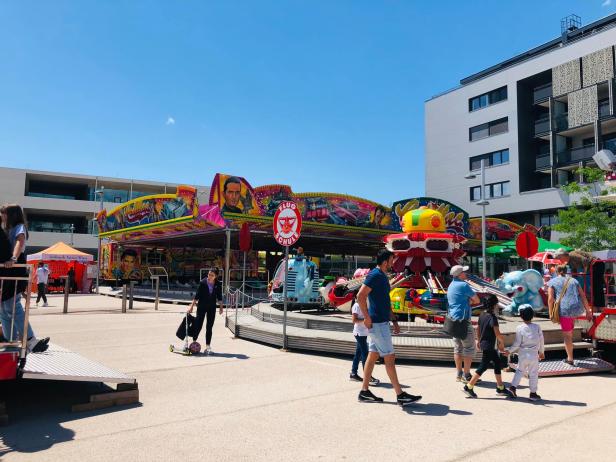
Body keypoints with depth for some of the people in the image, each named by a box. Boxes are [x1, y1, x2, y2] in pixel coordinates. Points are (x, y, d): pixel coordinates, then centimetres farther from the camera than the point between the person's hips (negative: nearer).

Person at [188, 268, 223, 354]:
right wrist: (192, 306, -7)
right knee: (198, 325, -2)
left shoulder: (217, 285, -3)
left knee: (209, 327, 6)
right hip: (201, 306, -2)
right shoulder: (203, 283, -10)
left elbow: (219, 297, 6)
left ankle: (208, 346, 12)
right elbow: (197, 295, -6)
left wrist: (221, 307, 4)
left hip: (212, 308, 2)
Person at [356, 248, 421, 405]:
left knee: (373, 356, 12)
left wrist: (394, 320, 20)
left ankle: (364, 391, 19)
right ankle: (400, 395, 3)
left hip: (382, 322, 10)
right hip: (377, 323, -10)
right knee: (389, 358, -4)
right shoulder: (375, 275, -15)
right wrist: (367, 318, -21)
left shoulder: (383, 276, 15)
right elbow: (360, 296, -25)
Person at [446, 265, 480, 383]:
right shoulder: (463, 285, -13)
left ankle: (459, 374, 18)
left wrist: (468, 301, 2)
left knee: (458, 348, 13)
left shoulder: (451, 286, 14)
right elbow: (477, 300, -5)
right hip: (463, 320, -9)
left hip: (453, 320, 9)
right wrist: (471, 300, 12)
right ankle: (466, 375, 2)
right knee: (469, 348, -1)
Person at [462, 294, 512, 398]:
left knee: (497, 362, 18)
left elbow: (478, 329, 16)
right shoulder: (492, 317, -20)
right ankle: (469, 387, 2)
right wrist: (502, 342, -7)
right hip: (488, 346, -9)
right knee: (483, 366, -2)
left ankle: (500, 388, 27)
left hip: (483, 343, 9)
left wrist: (479, 340, 27)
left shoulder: (482, 314, 5)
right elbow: (497, 334, -25)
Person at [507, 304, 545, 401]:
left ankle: (513, 387, 10)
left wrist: (509, 350, 4)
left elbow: (517, 343, -9)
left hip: (522, 354, 0)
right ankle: (533, 393, 15)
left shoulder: (519, 328, -9)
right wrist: (542, 352, 19)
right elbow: (541, 341, 5)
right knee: (533, 374, 9)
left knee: (520, 371, 17)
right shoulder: (537, 327, -4)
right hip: (534, 354, 0)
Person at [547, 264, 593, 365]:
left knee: (567, 335, 6)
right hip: (578, 309, 4)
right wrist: (588, 311, 11)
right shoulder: (573, 280, 14)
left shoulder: (552, 282, 4)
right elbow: (583, 296, 8)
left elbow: (550, 299, -6)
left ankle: (570, 358, 10)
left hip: (564, 310, -4)